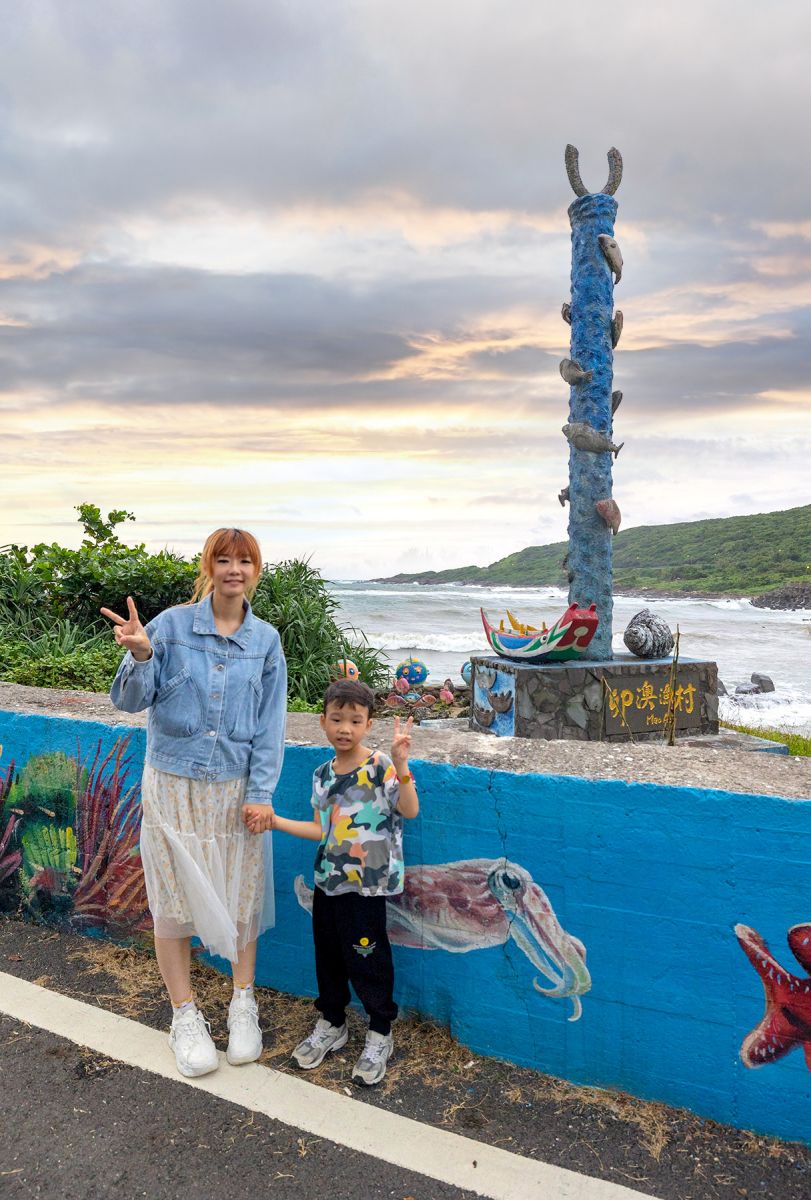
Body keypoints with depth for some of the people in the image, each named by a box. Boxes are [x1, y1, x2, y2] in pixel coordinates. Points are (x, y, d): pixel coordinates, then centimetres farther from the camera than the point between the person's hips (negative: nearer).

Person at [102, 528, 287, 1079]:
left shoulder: (265, 640, 0)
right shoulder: (172, 624, -6)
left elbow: (270, 724, 1)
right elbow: (131, 699, -7)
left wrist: (260, 792, -5)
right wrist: (140, 655, -27)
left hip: (236, 788, 1)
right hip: (173, 785, -1)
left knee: (241, 896, 10)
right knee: (173, 899, 7)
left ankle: (244, 1004, 32)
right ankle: (185, 1016, 27)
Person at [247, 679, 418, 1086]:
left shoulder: (380, 767, -14)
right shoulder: (323, 774, 5)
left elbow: (410, 810, -28)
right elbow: (321, 830, 11)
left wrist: (401, 765, -40)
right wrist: (275, 821, 7)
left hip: (366, 887, -6)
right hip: (327, 882, 6)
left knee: (366, 959, 4)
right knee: (327, 955, 18)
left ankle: (380, 1035, 26)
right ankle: (331, 1025, 40)